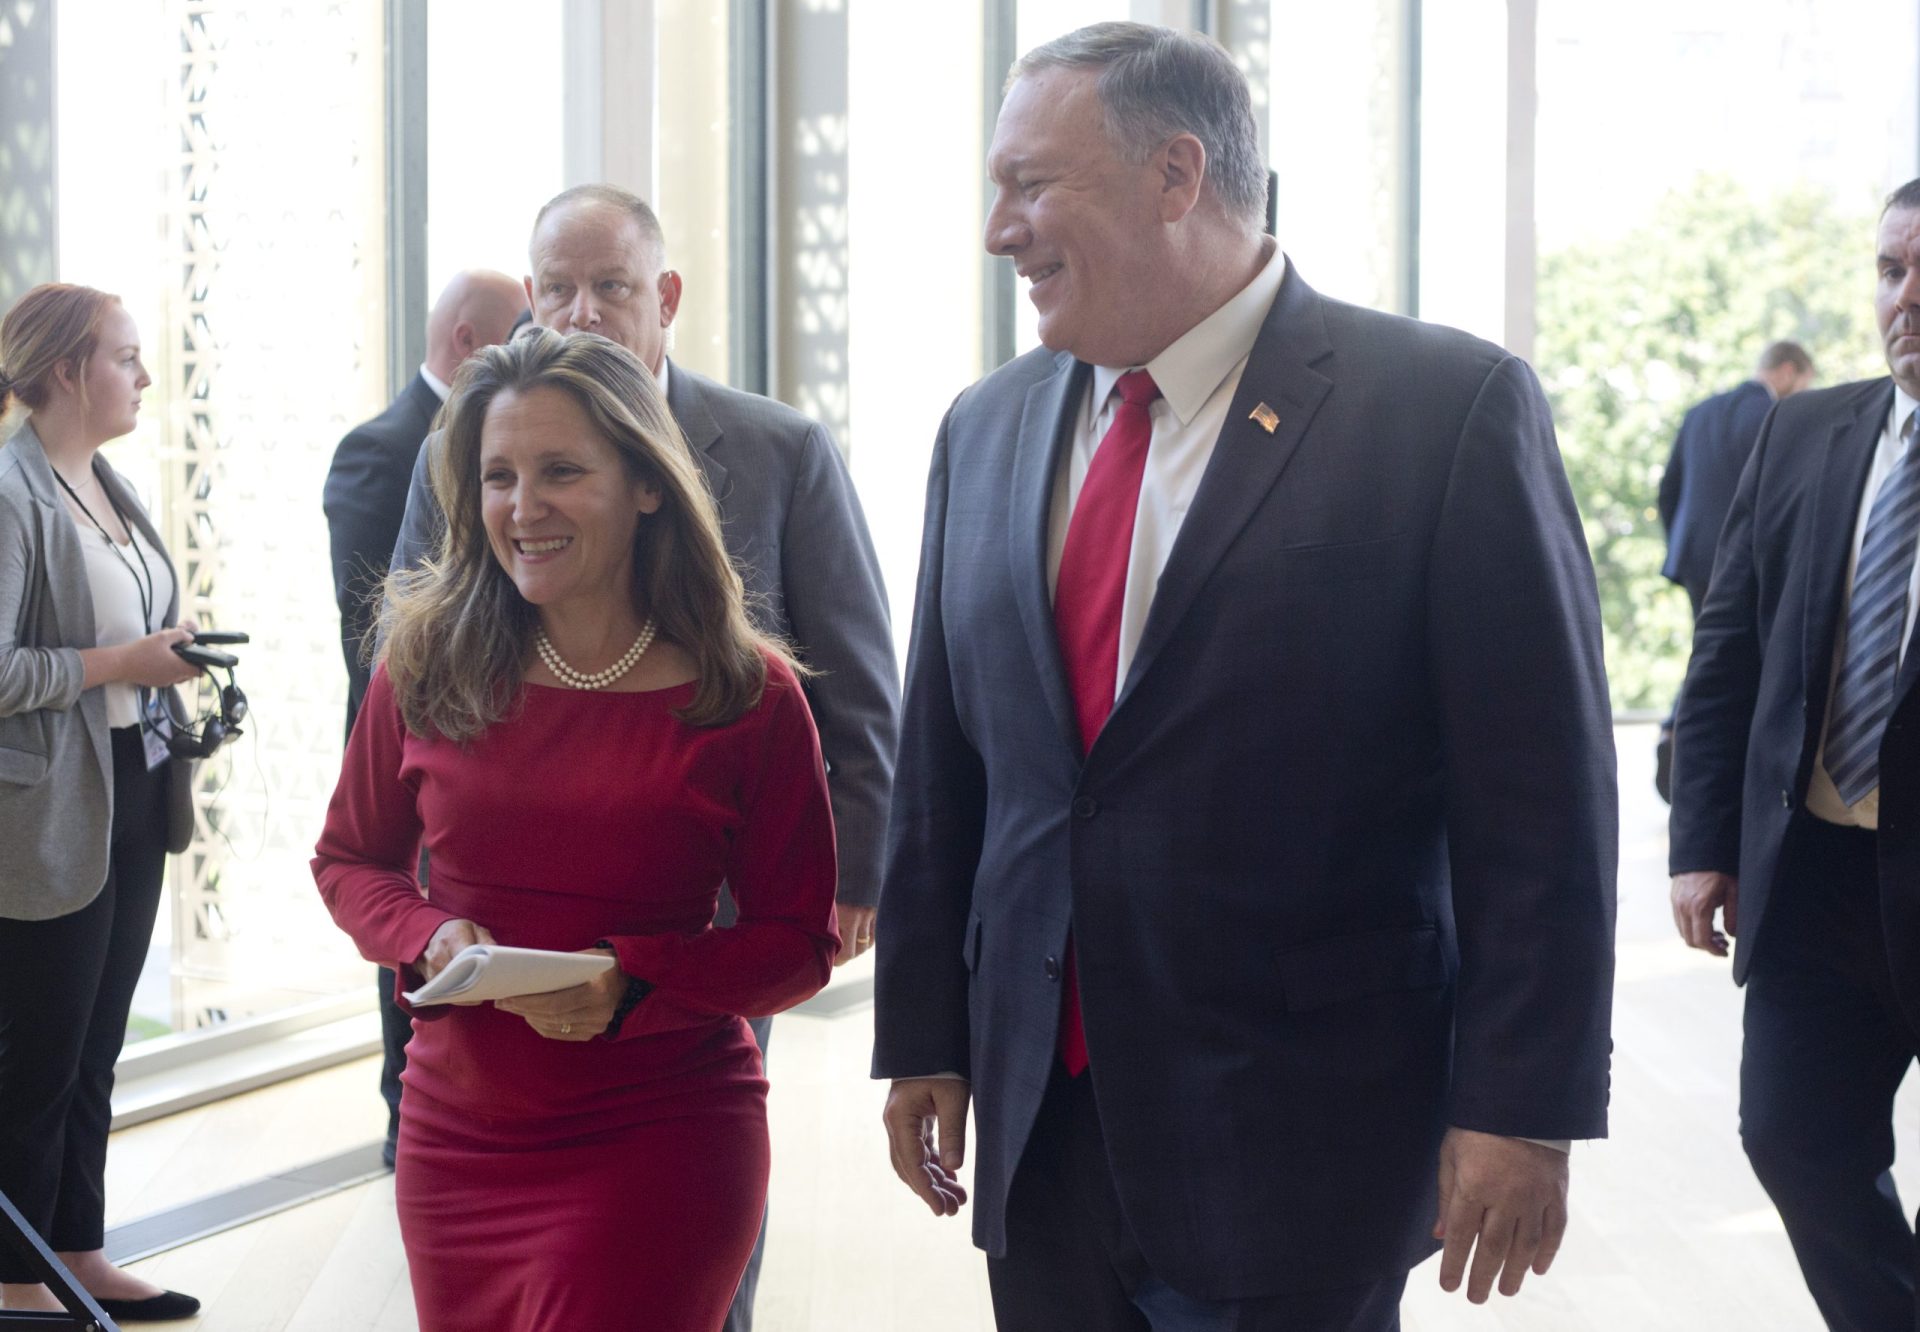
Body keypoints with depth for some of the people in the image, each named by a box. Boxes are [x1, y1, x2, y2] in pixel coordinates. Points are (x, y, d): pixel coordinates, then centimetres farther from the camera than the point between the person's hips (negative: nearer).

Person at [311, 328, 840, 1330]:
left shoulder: (750, 696, -8)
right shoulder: (429, 666, -1)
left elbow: (799, 943, -3)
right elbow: (348, 859, 12)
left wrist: (634, 978, -19)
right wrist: (428, 937, -10)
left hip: (660, 1143, -3)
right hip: (456, 1132, 3)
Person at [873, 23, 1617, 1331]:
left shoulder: (1449, 408, -9)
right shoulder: (986, 432, 9)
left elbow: (1539, 798, -10)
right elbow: (941, 769, 13)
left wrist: (1522, 1105, -12)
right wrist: (923, 1036, 12)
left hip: (1300, 1158, -5)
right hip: (1039, 1124, 5)